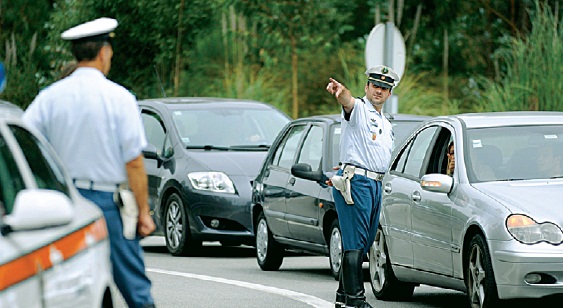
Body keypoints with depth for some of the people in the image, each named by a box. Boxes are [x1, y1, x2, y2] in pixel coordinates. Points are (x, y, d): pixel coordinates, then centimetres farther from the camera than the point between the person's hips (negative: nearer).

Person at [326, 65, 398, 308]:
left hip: (375, 186, 9)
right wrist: (340, 91, -51)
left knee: (363, 244, 10)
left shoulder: (386, 124, 22)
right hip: (356, 183, -9)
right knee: (355, 243, -12)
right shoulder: (358, 109, -4)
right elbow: (347, 102, -28)